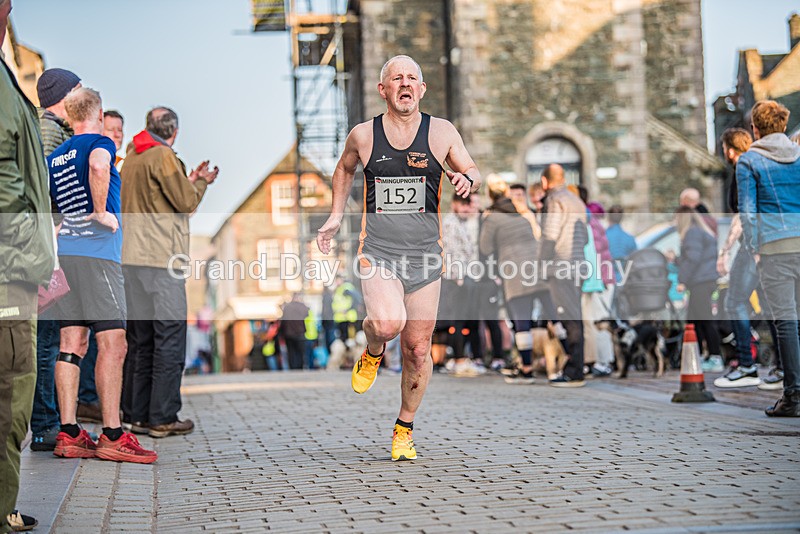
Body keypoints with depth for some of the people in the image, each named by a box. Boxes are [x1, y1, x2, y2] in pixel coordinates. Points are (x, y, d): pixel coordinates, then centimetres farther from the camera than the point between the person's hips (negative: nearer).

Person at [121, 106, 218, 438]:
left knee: (140, 338, 13)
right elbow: (187, 203, -8)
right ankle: (163, 418, -6)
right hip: (161, 260, -8)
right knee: (169, 339, -5)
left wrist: (190, 180, 22)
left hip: (133, 258, 8)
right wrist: (201, 183, 10)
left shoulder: (132, 157, 16)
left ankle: (137, 413, 15)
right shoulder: (163, 156, -9)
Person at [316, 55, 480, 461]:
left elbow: (473, 173, 10)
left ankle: (404, 429, 25)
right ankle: (372, 352, 9)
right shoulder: (363, 135, 3)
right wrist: (336, 217, 16)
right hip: (377, 253, -1)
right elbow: (344, 169, 23)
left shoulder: (442, 132, 1)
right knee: (388, 323, -28)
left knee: (417, 350, 4)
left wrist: (467, 179, -14)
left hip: (424, 257, 1)